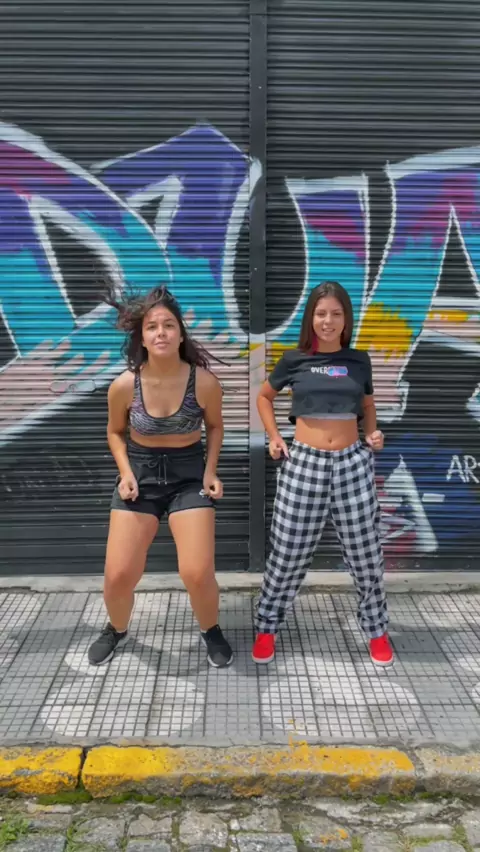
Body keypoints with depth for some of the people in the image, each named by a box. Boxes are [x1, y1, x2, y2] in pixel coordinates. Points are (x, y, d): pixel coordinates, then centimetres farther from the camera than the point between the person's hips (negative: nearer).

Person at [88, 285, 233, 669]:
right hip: (141, 472, 1)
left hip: (189, 473, -1)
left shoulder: (204, 382, -15)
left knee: (198, 574, -11)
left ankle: (211, 631, 23)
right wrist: (126, 472, -8)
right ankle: (117, 629, 33)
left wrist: (211, 471, -4)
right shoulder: (124, 385, -13)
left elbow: (215, 425, 6)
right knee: (119, 575, -3)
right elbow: (115, 432, 6)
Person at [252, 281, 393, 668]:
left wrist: (373, 433, 1)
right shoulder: (294, 359, 0)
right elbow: (264, 396, 17)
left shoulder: (359, 360, 4)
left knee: (366, 553, 9)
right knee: (289, 553, 5)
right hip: (304, 463, -1)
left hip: (353, 463, 2)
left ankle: (377, 630, 29)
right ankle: (267, 627, 26)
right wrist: (274, 436, 5)